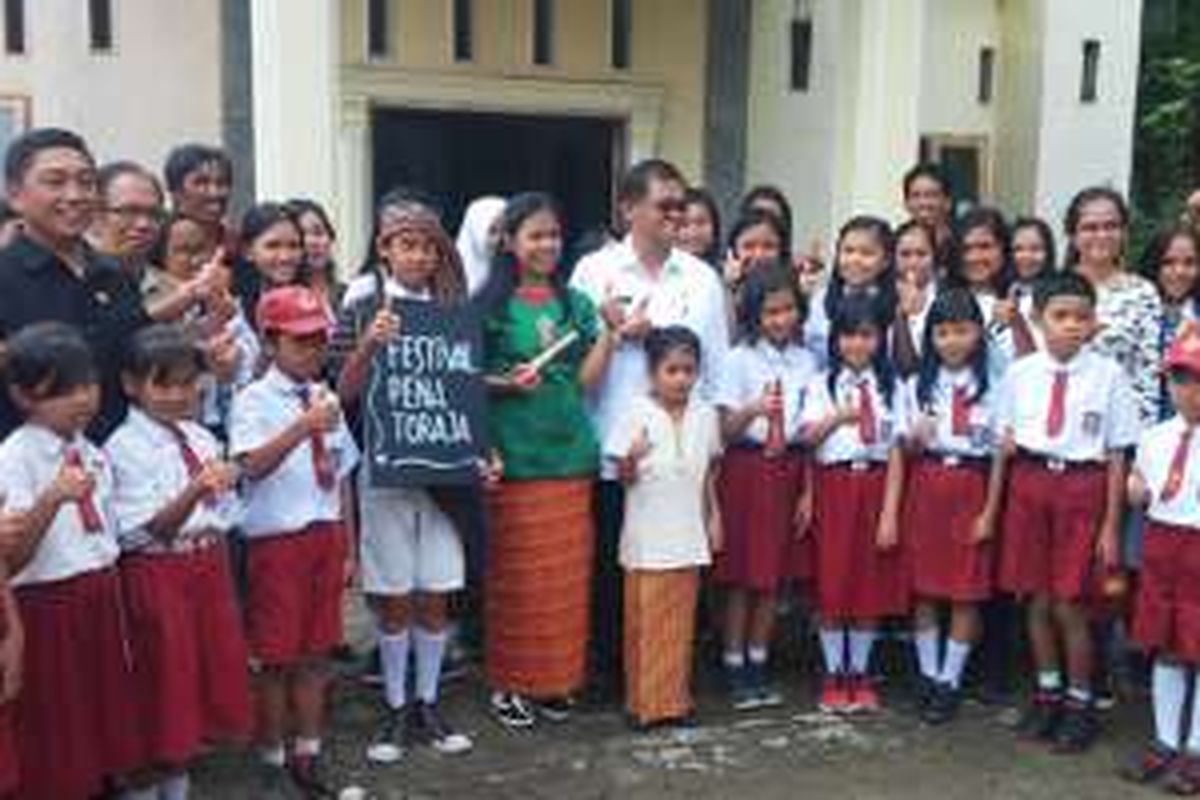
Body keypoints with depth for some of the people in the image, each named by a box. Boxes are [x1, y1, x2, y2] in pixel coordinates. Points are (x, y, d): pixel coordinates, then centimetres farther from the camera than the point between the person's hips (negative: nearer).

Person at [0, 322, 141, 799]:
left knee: (104, 722, 15)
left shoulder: (93, 454, 7)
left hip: (103, 603, 6)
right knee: (55, 745, 5)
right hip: (48, 611, -6)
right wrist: (51, 500, -34)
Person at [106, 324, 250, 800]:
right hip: (157, 575, -7)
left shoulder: (202, 438, 8)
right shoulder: (124, 448, -11)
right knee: (162, 685, 2)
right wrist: (194, 492, -31)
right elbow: (149, 530, -18)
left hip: (208, 569, 7)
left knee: (209, 671, 14)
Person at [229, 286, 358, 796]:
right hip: (276, 540, -5)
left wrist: (347, 547, 13)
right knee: (275, 656, 5)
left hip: (325, 536, 5)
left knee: (316, 652, 12)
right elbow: (251, 466, -25)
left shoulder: (326, 398, 10)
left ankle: (308, 755, 25)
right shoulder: (254, 400, -8)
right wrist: (303, 427, -37)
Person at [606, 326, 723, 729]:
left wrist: (714, 515, 10)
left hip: (688, 536, 3)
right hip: (647, 538, -3)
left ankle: (675, 698, 19)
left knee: (681, 620, 8)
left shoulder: (705, 415, 4)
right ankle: (644, 701, 12)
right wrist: (632, 458, -27)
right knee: (645, 619, 2)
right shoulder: (637, 412, -7)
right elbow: (625, 477, -6)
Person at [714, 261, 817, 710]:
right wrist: (752, 411, -26)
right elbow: (725, 431, -6)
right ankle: (734, 670, 11)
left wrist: (808, 490, 4)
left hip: (788, 469, 3)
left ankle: (758, 668, 18)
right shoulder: (739, 359, -3)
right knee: (740, 575, 1)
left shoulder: (807, 361, 6)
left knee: (775, 573, 7)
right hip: (746, 467, -3)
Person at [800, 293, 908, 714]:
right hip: (834, 484, -1)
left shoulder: (891, 386, 6)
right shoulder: (821, 384, 6)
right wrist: (837, 418, -25)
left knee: (872, 584, 5)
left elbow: (896, 452, 0)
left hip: (876, 484, 1)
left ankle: (860, 674, 17)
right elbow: (806, 437, -6)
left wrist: (890, 511, -7)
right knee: (832, 583, 1)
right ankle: (834, 675, 12)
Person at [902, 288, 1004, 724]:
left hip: (971, 489, -2)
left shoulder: (991, 388, -3)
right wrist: (917, 438, -14)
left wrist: (990, 511, -5)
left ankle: (950, 680, 14)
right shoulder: (917, 385, 5)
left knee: (967, 591, 2)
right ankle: (928, 675, 20)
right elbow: (905, 450, 9)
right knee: (924, 588, 6)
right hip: (925, 487, 2)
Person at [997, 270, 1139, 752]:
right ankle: (1047, 695, 31)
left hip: (1083, 485, -3)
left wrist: (1111, 525, -4)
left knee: (1068, 604, 1)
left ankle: (1079, 704, 21)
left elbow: (1117, 455, -4)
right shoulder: (1020, 373, 0)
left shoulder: (1108, 375, -7)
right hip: (1029, 482, 3)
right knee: (1037, 601, 12)